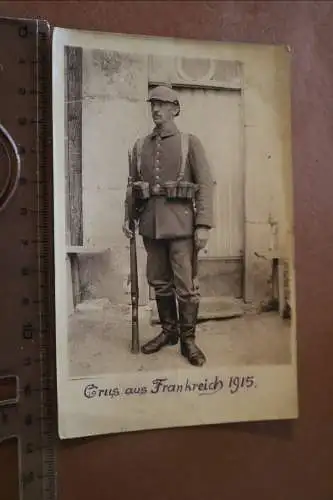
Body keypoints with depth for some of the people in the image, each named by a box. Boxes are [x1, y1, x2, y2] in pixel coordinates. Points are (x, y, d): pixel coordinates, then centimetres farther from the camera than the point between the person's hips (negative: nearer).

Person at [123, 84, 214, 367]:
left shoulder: (190, 143, 1)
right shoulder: (140, 146, 13)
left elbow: (205, 185, -5)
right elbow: (132, 185, 16)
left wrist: (204, 225, -13)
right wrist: (127, 217, 7)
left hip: (181, 222, -4)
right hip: (151, 223, 4)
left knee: (186, 285, -1)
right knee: (159, 281, 12)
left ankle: (188, 339, 12)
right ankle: (168, 331, 29)